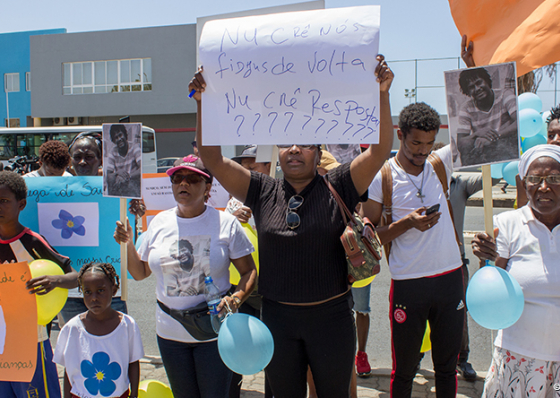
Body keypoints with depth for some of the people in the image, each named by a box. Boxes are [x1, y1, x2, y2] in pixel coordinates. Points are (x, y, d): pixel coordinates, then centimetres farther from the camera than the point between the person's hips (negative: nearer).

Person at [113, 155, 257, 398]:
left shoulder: (225, 223, -6)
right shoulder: (159, 223, 3)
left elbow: (249, 271, -3)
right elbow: (140, 273, 11)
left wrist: (237, 297, -20)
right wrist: (127, 244, -4)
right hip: (170, 332, 4)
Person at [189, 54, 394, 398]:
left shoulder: (336, 189, -5)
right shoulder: (263, 192, 0)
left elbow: (381, 149, -15)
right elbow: (212, 157, -6)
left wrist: (382, 95, -27)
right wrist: (202, 104, -17)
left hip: (331, 316, -1)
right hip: (278, 317, 2)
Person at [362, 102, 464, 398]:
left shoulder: (441, 163, 3)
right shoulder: (381, 177, -6)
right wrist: (407, 223, -19)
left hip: (450, 277, 3)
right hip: (408, 283, -3)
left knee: (447, 366, 16)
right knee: (404, 369, 10)